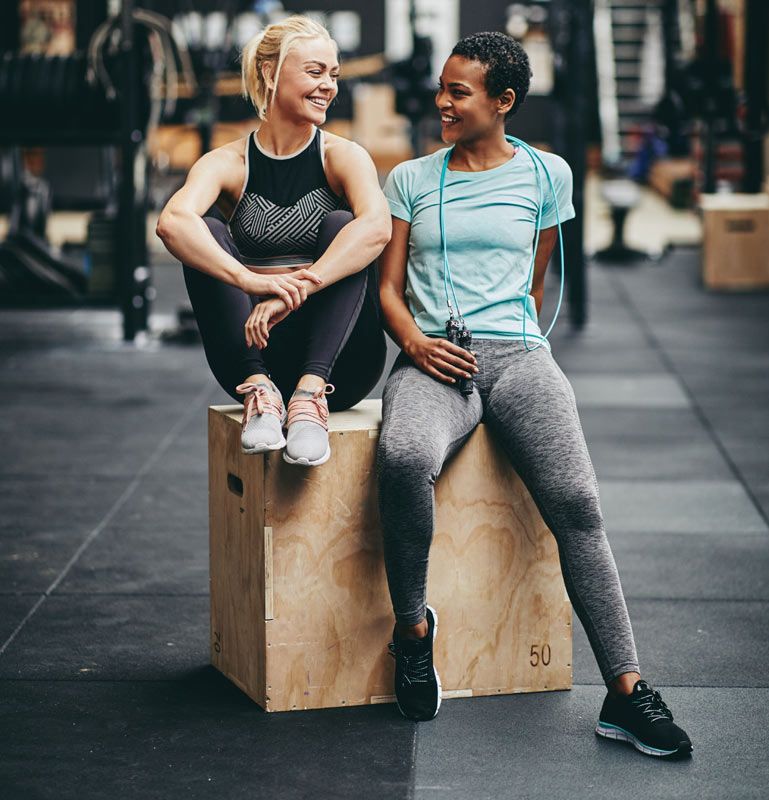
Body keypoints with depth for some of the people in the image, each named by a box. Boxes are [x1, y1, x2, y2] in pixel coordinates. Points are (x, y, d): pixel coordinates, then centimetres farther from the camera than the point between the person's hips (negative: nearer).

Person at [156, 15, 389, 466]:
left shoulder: (343, 157, -1)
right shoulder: (227, 164, 0)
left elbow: (377, 226, -25)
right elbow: (172, 222, -24)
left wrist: (295, 291, -38)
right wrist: (252, 281, -40)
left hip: (339, 360, -1)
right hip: (256, 353, 1)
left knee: (340, 225, -21)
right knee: (206, 231, -15)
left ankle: (311, 393, -35)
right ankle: (258, 388, -28)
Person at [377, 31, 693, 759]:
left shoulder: (545, 175, 14)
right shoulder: (410, 179, 15)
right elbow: (388, 287, 11)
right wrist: (414, 342, -7)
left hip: (517, 354, 0)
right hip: (431, 358, 0)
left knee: (576, 500, -25)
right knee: (404, 458, -36)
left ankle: (625, 692, -24)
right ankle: (412, 625, -13)